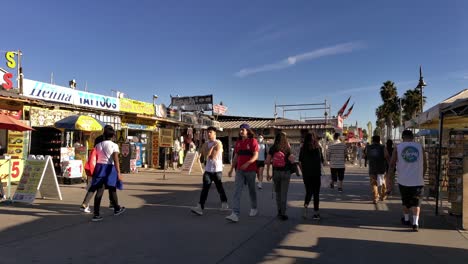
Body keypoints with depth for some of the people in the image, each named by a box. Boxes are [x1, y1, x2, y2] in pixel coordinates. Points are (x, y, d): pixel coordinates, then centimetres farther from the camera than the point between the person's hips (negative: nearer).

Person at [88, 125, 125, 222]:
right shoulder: (114, 145, -7)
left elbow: (95, 159, 9)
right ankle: (117, 209, 34)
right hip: (109, 168, -4)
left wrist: (95, 171, 20)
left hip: (99, 167, 4)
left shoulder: (98, 145, 8)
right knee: (112, 189, 14)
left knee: (99, 191, 2)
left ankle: (96, 214, -3)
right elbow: (116, 160, -17)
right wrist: (118, 173, -20)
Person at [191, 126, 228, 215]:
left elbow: (213, 156, -16)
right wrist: (212, 147, -10)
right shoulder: (205, 144, 10)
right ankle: (200, 207, -12)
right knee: (205, 188, -6)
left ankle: (224, 202, 31)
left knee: (219, 188, 9)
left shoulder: (218, 143, -6)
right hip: (208, 169, 4)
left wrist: (208, 154, -3)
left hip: (217, 170, -4)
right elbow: (206, 156, -7)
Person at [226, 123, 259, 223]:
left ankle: (254, 208, 34)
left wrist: (247, 163, -29)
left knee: (251, 190, 12)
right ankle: (235, 214, -12)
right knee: (237, 191, -7)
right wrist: (231, 169, 14)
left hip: (250, 170, -4)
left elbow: (256, 155, -14)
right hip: (239, 170, 4)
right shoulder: (238, 142, 10)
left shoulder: (253, 141, -6)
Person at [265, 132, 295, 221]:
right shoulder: (288, 148, -5)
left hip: (276, 172, 2)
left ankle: (279, 211, 20)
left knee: (278, 193, 16)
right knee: (284, 193, 3)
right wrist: (292, 156, 4)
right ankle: (283, 213, 1)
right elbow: (292, 160, -14)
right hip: (286, 172, -2)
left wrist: (267, 173, 2)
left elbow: (267, 161, -4)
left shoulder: (273, 148, -1)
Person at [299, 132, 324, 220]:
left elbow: (300, 162, -1)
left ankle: (305, 206, -9)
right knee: (316, 193, 7)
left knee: (308, 192, 15)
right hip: (316, 173, -1)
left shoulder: (303, 149, -1)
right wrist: (320, 169, 11)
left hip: (306, 174, 2)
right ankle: (316, 213, 9)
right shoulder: (318, 148, -4)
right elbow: (322, 161, -3)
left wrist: (303, 171, 9)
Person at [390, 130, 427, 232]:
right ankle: (415, 223, -6)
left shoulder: (398, 147, -2)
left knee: (405, 201, 18)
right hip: (417, 180, 0)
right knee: (416, 202, 5)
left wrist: (394, 164, 20)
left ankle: (406, 219, 32)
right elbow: (424, 165, 7)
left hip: (403, 180, 0)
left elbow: (392, 165, -1)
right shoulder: (420, 147, 1)